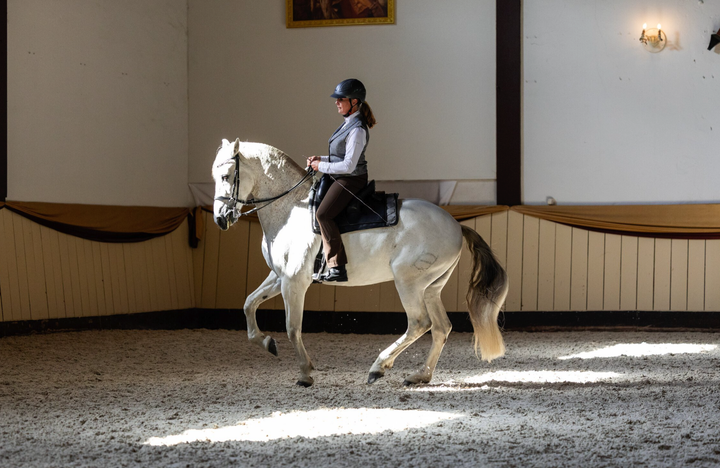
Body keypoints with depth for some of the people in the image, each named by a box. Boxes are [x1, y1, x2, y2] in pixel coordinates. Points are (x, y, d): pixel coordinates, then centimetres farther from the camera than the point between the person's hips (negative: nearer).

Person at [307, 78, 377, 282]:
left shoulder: (357, 130, -19)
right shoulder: (349, 123, 12)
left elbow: (348, 165, -23)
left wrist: (321, 166, -13)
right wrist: (321, 159, 8)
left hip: (351, 181, -11)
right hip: (342, 180, 11)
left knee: (323, 214, -26)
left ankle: (337, 267, -26)